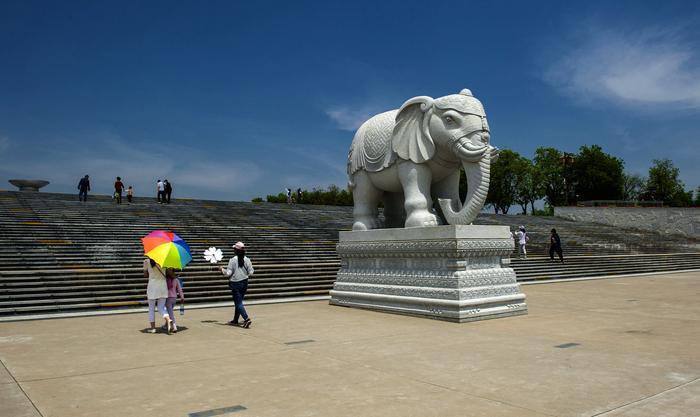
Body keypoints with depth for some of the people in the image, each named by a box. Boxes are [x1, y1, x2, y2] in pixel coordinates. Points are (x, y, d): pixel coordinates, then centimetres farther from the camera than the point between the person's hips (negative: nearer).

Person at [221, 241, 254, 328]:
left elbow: (228, 273, -13)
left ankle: (246, 319, -18)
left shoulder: (233, 260, -13)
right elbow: (250, 272, -1)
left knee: (238, 303, -3)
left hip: (235, 283, -5)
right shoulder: (247, 260, -3)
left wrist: (222, 269, 5)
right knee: (238, 302, 18)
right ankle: (235, 320, 26)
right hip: (244, 283, 5)